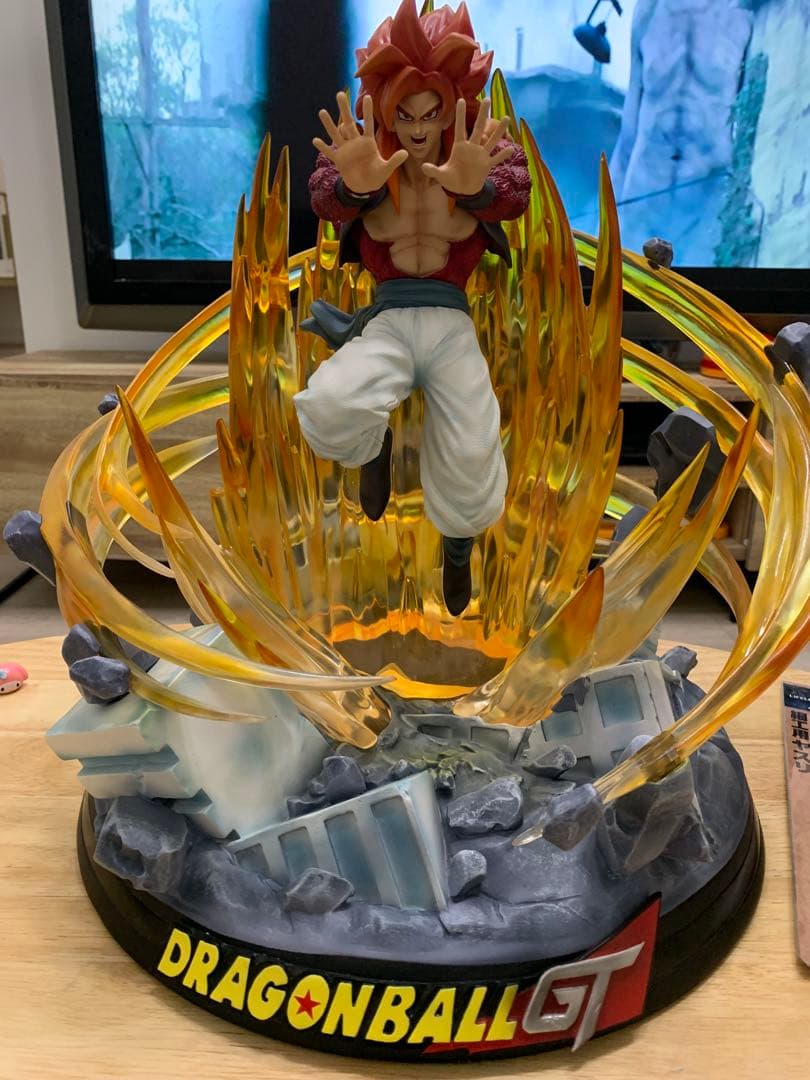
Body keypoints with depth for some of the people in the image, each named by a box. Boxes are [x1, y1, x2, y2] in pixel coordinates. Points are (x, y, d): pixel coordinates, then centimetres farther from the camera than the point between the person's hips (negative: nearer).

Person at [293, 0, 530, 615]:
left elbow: (516, 193, -22)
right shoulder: (365, 158, 1)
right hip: (386, 320, 0)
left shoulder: (478, 152, 1)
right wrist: (352, 184, -49)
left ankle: (458, 548, 20)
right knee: (328, 412, -33)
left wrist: (477, 187, -48)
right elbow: (326, 200, -22)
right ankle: (376, 448, 7)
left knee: (471, 460, -17)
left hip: (451, 323, 1)